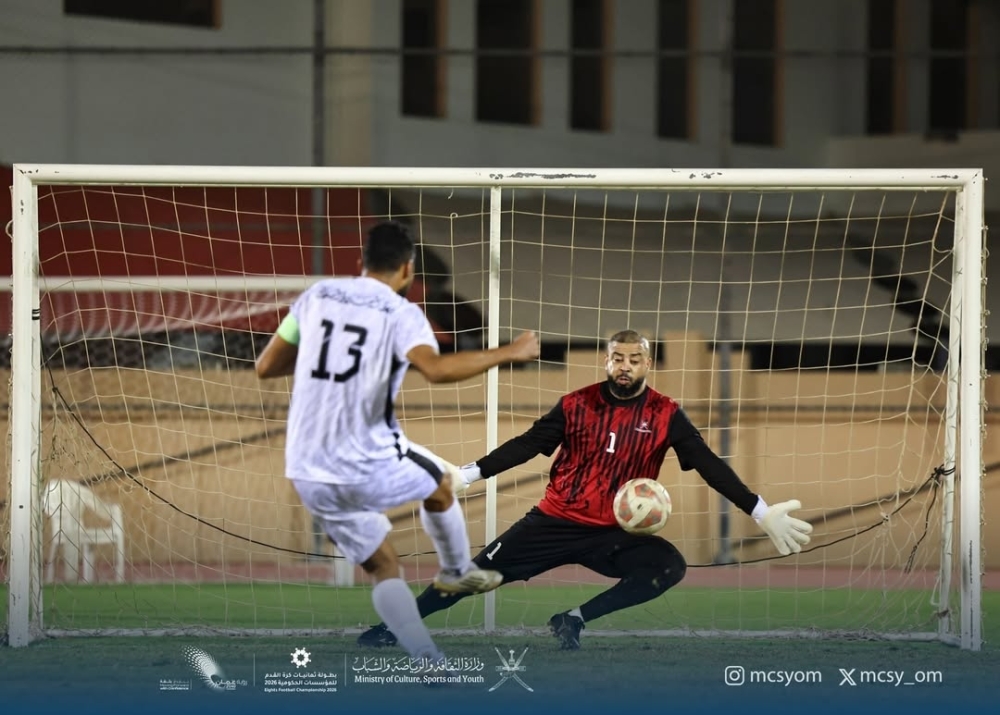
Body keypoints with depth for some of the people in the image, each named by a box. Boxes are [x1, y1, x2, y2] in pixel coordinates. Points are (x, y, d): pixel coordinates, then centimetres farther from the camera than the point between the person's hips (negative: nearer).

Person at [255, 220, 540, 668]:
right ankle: (459, 573, 47)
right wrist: (508, 354, -18)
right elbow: (435, 369, -28)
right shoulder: (400, 313, -8)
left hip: (308, 474, 4)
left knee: (382, 569, 16)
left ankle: (430, 666, 5)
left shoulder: (317, 296, 6)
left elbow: (265, 367, 12)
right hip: (370, 469, -4)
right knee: (441, 483, 29)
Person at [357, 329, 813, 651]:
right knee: (479, 573, -6)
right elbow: (525, 446, 1)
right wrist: (468, 475, -8)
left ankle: (576, 620, -20)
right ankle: (396, 627, 8)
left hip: (615, 534, 0)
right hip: (555, 522, 0)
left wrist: (761, 514, -12)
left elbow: (710, 467, -5)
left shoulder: (665, 416, -4)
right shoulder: (575, 405, -2)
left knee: (669, 566, -27)